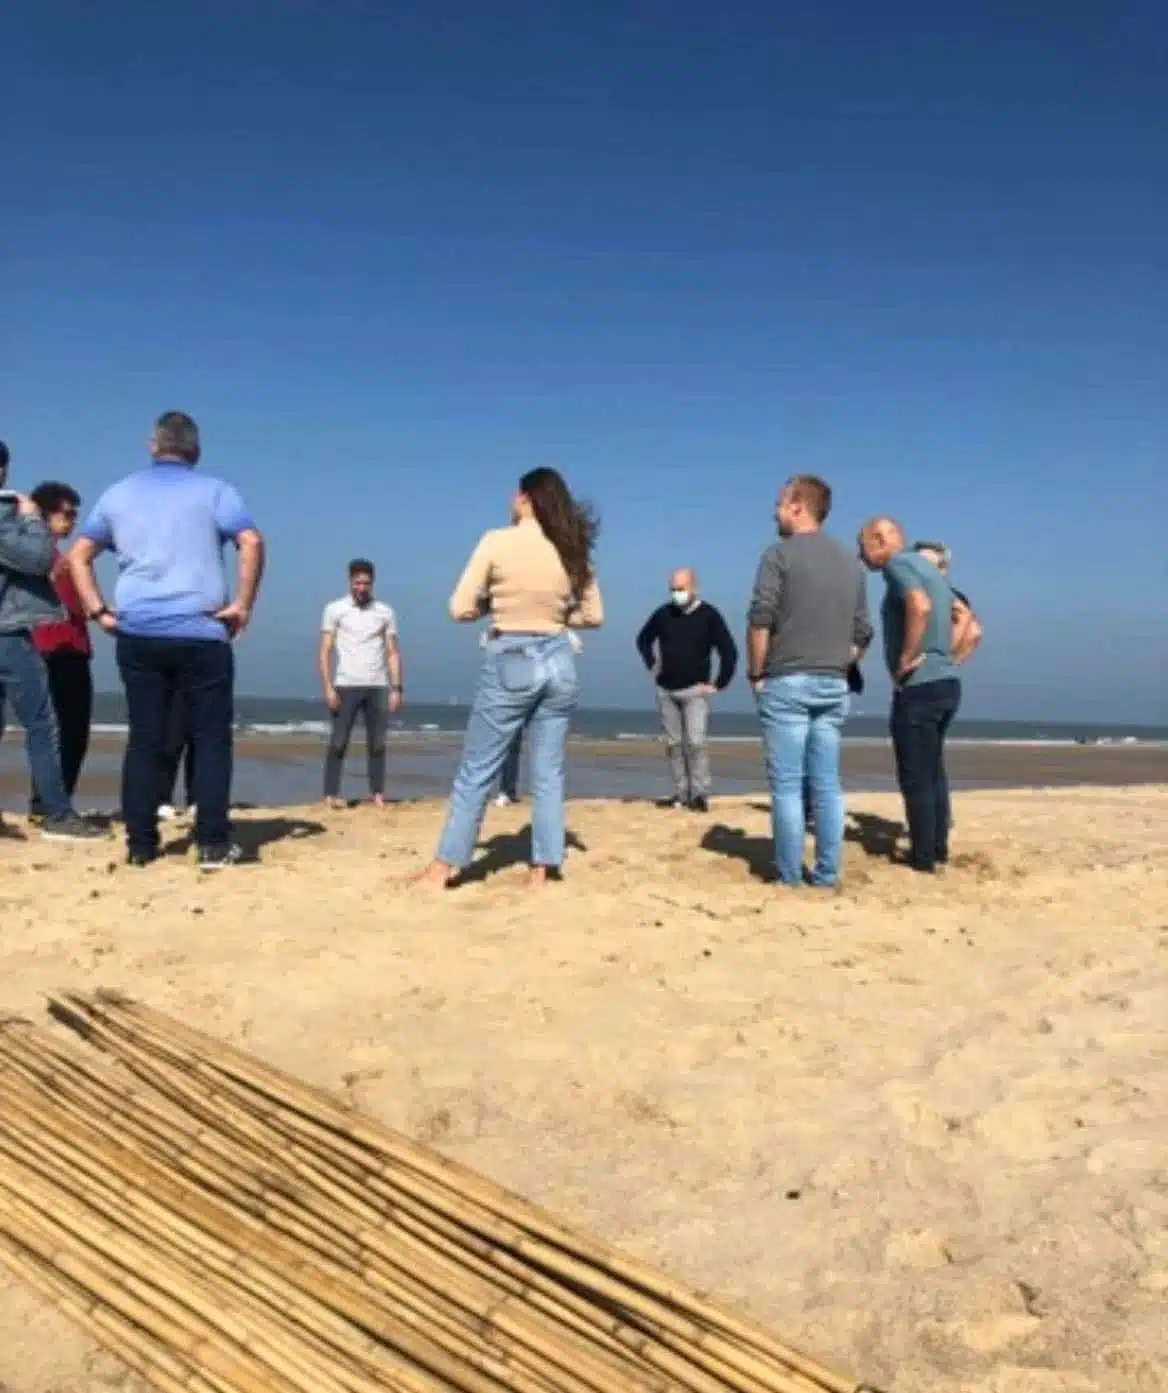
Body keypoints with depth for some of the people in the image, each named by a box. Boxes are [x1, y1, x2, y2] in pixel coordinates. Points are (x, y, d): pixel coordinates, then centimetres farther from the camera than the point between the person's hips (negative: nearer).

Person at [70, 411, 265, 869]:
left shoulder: (117, 494, 14)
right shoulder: (213, 491, 2)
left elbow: (78, 556, 11)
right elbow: (252, 542, -14)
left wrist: (98, 611, 9)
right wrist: (243, 605, -9)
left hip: (136, 636, 4)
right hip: (201, 635, -3)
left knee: (144, 739, 9)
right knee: (211, 737, 3)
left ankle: (140, 844, 10)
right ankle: (213, 844, 1)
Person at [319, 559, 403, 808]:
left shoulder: (385, 612, 9)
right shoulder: (335, 609, 2)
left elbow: (393, 653, 8)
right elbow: (325, 651, -1)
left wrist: (396, 688, -1)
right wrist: (328, 687, -11)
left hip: (377, 687, 2)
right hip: (346, 686, -2)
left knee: (377, 743, 4)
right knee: (338, 742, -4)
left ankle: (378, 794, 9)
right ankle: (331, 794, -2)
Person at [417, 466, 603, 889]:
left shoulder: (497, 541, -8)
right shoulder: (571, 550, 4)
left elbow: (460, 609, -8)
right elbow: (594, 616, 10)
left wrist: (498, 604, 9)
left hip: (510, 663, -4)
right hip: (558, 662, 4)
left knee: (477, 772, 5)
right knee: (548, 773, 9)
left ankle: (444, 867, 11)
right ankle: (542, 869, 12)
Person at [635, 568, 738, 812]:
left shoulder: (709, 615, -6)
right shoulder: (663, 614, 3)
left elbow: (729, 652, -6)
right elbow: (643, 639, 23)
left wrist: (719, 684, -9)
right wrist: (651, 664, 11)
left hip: (695, 691, -4)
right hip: (666, 691, 4)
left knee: (696, 742, -14)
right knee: (673, 743, 7)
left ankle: (700, 794, -8)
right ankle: (681, 793, 14)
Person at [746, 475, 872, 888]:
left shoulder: (780, 553, -5)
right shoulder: (850, 562, 14)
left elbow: (760, 620, -13)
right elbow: (862, 634, 13)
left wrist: (756, 673, -3)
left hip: (787, 683, -6)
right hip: (833, 686, 6)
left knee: (787, 785, -3)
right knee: (827, 785, 8)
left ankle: (790, 879, -1)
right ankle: (826, 874, 10)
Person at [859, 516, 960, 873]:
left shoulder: (898, 564, -10)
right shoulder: (927, 567, 18)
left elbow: (921, 606, -31)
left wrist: (906, 659, -22)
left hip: (919, 686, -10)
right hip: (946, 682, 10)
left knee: (915, 777, -1)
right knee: (932, 772, 18)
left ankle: (923, 858, 5)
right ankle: (938, 849, 25)